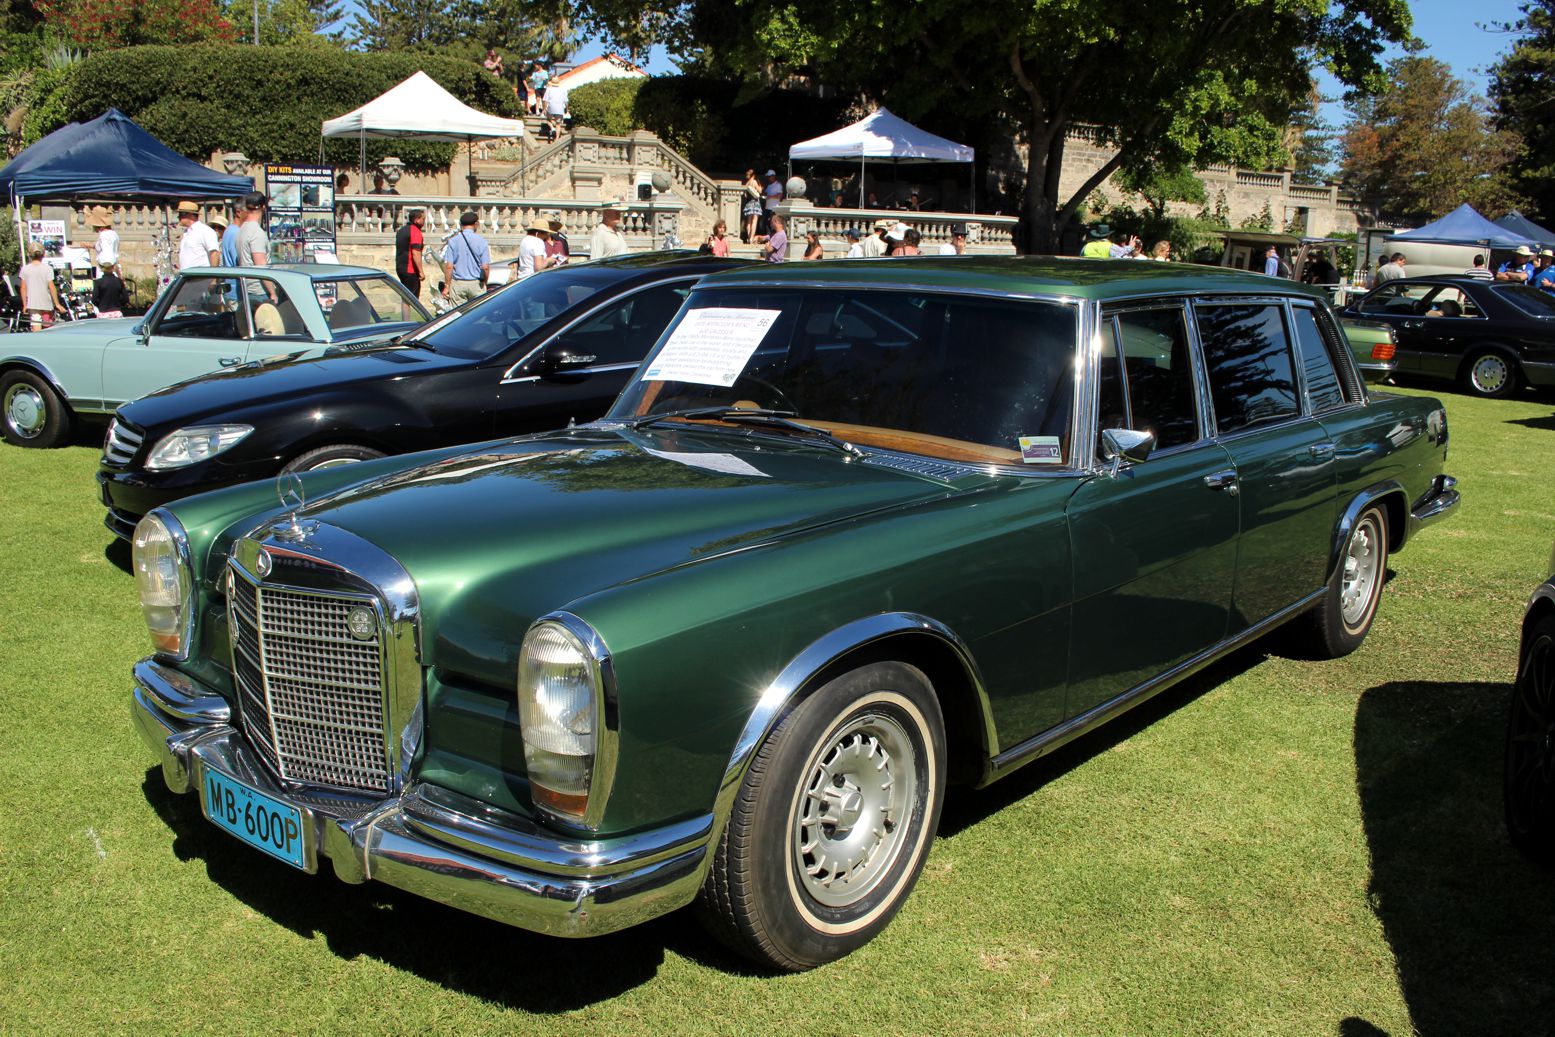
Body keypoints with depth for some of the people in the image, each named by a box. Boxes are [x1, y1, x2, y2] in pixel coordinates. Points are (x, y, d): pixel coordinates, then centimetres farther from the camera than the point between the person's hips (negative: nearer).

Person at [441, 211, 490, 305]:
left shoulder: (453, 241, -2)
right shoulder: (481, 241, -5)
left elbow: (449, 266, -5)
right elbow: (485, 267, -7)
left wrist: (446, 286, 2)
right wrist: (484, 283, 9)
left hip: (458, 283, 1)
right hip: (476, 283, 0)